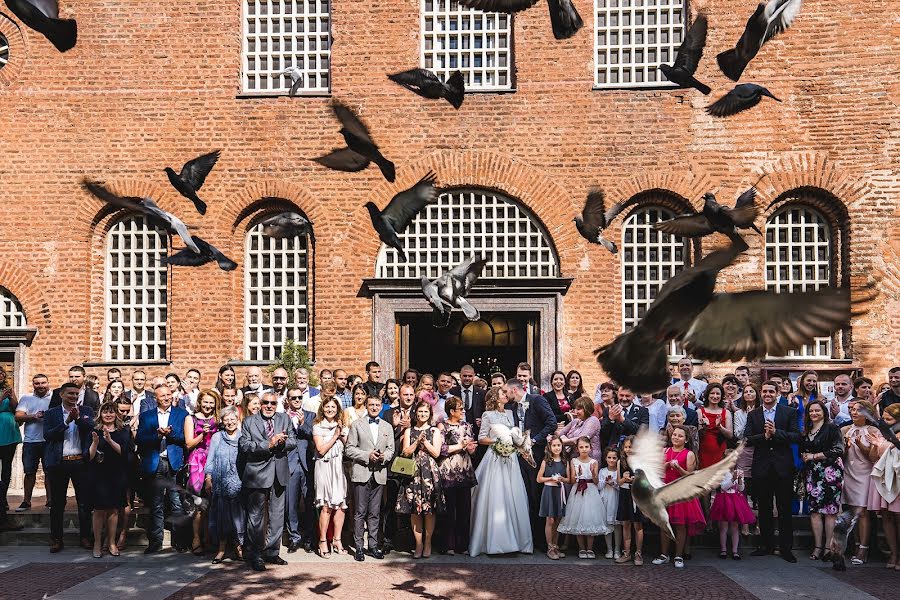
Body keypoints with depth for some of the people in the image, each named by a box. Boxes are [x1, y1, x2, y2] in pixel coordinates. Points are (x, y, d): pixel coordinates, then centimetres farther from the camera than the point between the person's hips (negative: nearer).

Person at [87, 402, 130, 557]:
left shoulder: (123, 432, 8)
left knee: (113, 509, 4)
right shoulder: (95, 432, 5)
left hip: (117, 476, 1)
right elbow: (89, 457, -1)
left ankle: (112, 542, 13)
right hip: (99, 476, -1)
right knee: (99, 510, -3)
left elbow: (124, 451, -7)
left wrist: (110, 440, -20)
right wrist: (95, 442, -18)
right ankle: (97, 544, 5)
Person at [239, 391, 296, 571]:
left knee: (277, 516, 11)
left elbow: (293, 442, 4)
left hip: (279, 474, 4)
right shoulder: (249, 422, 0)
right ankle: (255, 555, 10)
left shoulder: (284, 419, 10)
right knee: (256, 516, 1)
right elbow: (244, 446, -12)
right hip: (257, 474, -4)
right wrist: (268, 444, -21)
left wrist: (282, 442, -18)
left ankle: (272, 552, 22)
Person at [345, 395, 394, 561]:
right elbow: (349, 449, -1)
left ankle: (373, 546, 14)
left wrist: (384, 456, -9)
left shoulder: (388, 427, 16)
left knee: (375, 513, 7)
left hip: (379, 474, 3)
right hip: (361, 473, -3)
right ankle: (359, 547, 5)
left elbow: (391, 449, 13)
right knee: (360, 512, -2)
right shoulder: (357, 424, 5)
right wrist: (367, 455, -13)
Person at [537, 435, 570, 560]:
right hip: (549, 492, -3)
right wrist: (551, 478, -12)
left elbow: (569, 480, 10)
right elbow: (539, 479, 0)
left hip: (560, 492, 3)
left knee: (558, 521, 8)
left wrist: (561, 479, -10)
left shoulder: (565, 462, 6)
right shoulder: (546, 461, -1)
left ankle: (556, 547, 19)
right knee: (550, 521, -4)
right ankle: (550, 548, 4)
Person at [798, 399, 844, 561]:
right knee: (814, 509, -1)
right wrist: (804, 456, 2)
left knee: (829, 509, -6)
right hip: (811, 473, 5)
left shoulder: (832, 428, -1)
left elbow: (838, 450, -10)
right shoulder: (806, 431, 17)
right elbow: (802, 450, 25)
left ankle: (828, 546, -1)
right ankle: (817, 546, 2)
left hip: (830, 472, -5)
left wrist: (814, 456, -7)